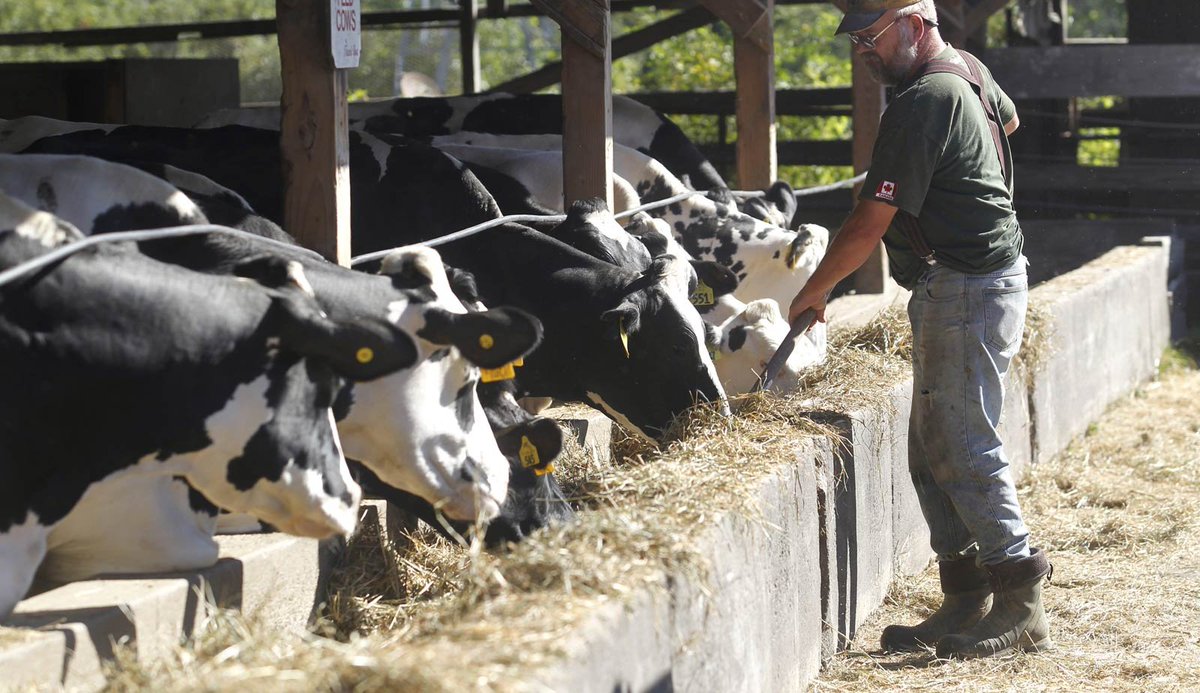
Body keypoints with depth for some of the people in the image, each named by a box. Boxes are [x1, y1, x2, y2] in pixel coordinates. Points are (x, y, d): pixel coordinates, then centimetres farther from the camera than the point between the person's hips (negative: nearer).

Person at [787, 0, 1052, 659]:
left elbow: (870, 224, -17)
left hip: (965, 293, -10)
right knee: (931, 450, 11)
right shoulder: (966, 69, 12)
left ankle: (1020, 609, -4)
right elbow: (1008, 118, 36)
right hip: (979, 282, 10)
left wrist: (815, 289, -4)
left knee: (962, 449, -8)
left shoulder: (921, 104, -18)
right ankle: (966, 603, 14)